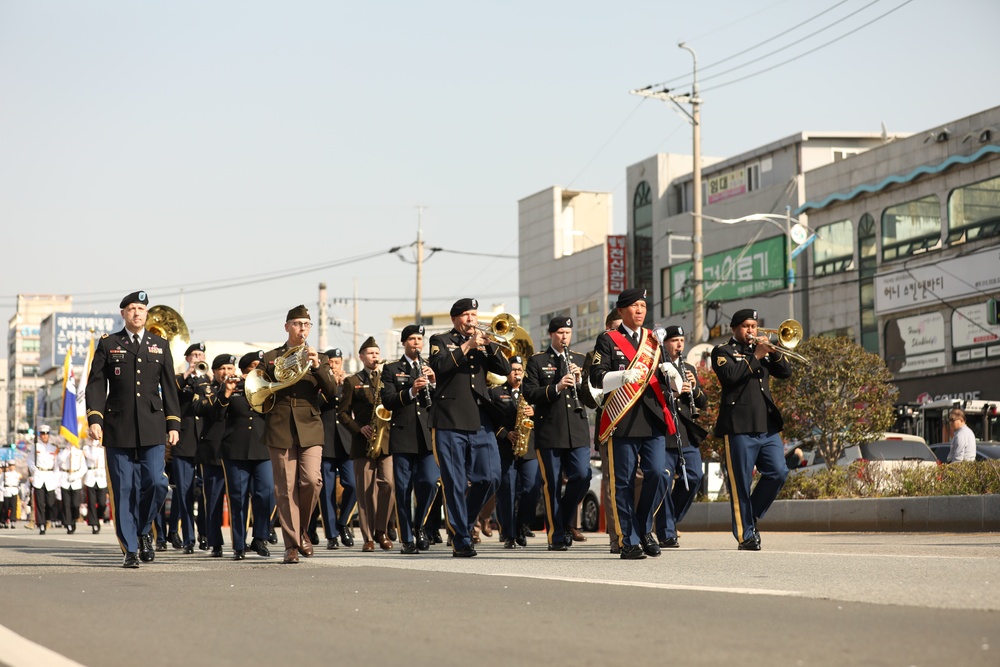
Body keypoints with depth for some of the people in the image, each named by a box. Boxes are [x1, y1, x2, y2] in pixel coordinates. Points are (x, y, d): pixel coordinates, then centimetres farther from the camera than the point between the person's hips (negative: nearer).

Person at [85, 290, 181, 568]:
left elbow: (169, 387, 13)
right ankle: (130, 550, 5)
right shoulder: (108, 344, 8)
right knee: (124, 490, -1)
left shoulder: (160, 345, 13)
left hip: (152, 427, 1)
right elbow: (96, 384, 4)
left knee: (156, 483, -11)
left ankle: (144, 529, 15)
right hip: (118, 428, -1)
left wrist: (173, 425, 6)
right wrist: (94, 419, -8)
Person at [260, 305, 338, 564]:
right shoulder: (270, 358, 12)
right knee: (285, 489, -3)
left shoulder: (319, 359, 15)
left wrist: (317, 367, -12)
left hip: (310, 428, 1)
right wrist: (275, 373, -8)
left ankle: (301, 530, 8)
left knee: (311, 480, -15)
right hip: (280, 430, 0)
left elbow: (331, 392, 2)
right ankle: (292, 545, 2)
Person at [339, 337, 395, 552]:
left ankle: (381, 531, 2)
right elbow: (343, 413, 5)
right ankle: (368, 537, 0)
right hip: (363, 442, -1)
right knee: (365, 490, -3)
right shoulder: (352, 382, 10)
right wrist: (359, 429, -10)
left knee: (388, 484, -10)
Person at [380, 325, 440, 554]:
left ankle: (418, 525, 13)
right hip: (403, 435, -2)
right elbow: (387, 401, -3)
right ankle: (407, 540, 4)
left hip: (428, 435, 2)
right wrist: (410, 391, -18)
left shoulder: (432, 369, 16)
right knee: (404, 488, -1)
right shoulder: (391, 370, 9)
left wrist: (433, 382, -8)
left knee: (429, 482, -10)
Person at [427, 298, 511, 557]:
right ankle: (461, 540, 1)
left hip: (482, 422, 4)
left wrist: (489, 344, -6)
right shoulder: (441, 341, 7)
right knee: (455, 484, -4)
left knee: (490, 478, -3)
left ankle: (463, 522, 18)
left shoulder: (484, 343, 19)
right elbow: (438, 365, -12)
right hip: (451, 421, -4)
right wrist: (467, 346, -12)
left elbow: (505, 369, 6)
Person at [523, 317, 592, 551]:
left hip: (577, 432, 3)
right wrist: (556, 387, -18)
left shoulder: (580, 360, 15)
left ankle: (564, 521, 13)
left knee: (582, 476, -8)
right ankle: (556, 536, 3)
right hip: (549, 432, -3)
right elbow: (529, 394, -5)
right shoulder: (537, 361, 5)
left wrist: (580, 381, -8)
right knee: (552, 484, -2)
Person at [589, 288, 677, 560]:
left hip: (653, 420, 3)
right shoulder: (608, 340, 5)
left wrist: (667, 371, -2)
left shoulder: (655, 339, 18)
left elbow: (667, 382, 21)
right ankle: (629, 541, 5)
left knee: (658, 474, -9)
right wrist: (622, 376, -24)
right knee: (624, 483, -1)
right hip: (623, 422, -3)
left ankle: (643, 528, 11)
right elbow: (597, 377, -5)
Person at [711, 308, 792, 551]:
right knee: (740, 483, -3)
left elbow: (786, 372, 11)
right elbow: (730, 375, -15)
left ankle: (751, 516, 15)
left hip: (767, 426, 6)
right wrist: (755, 356, -11)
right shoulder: (723, 352, 5)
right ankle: (745, 536, 2)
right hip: (739, 426, -6)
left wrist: (773, 352, -3)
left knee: (778, 472, -4)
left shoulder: (762, 351, 22)